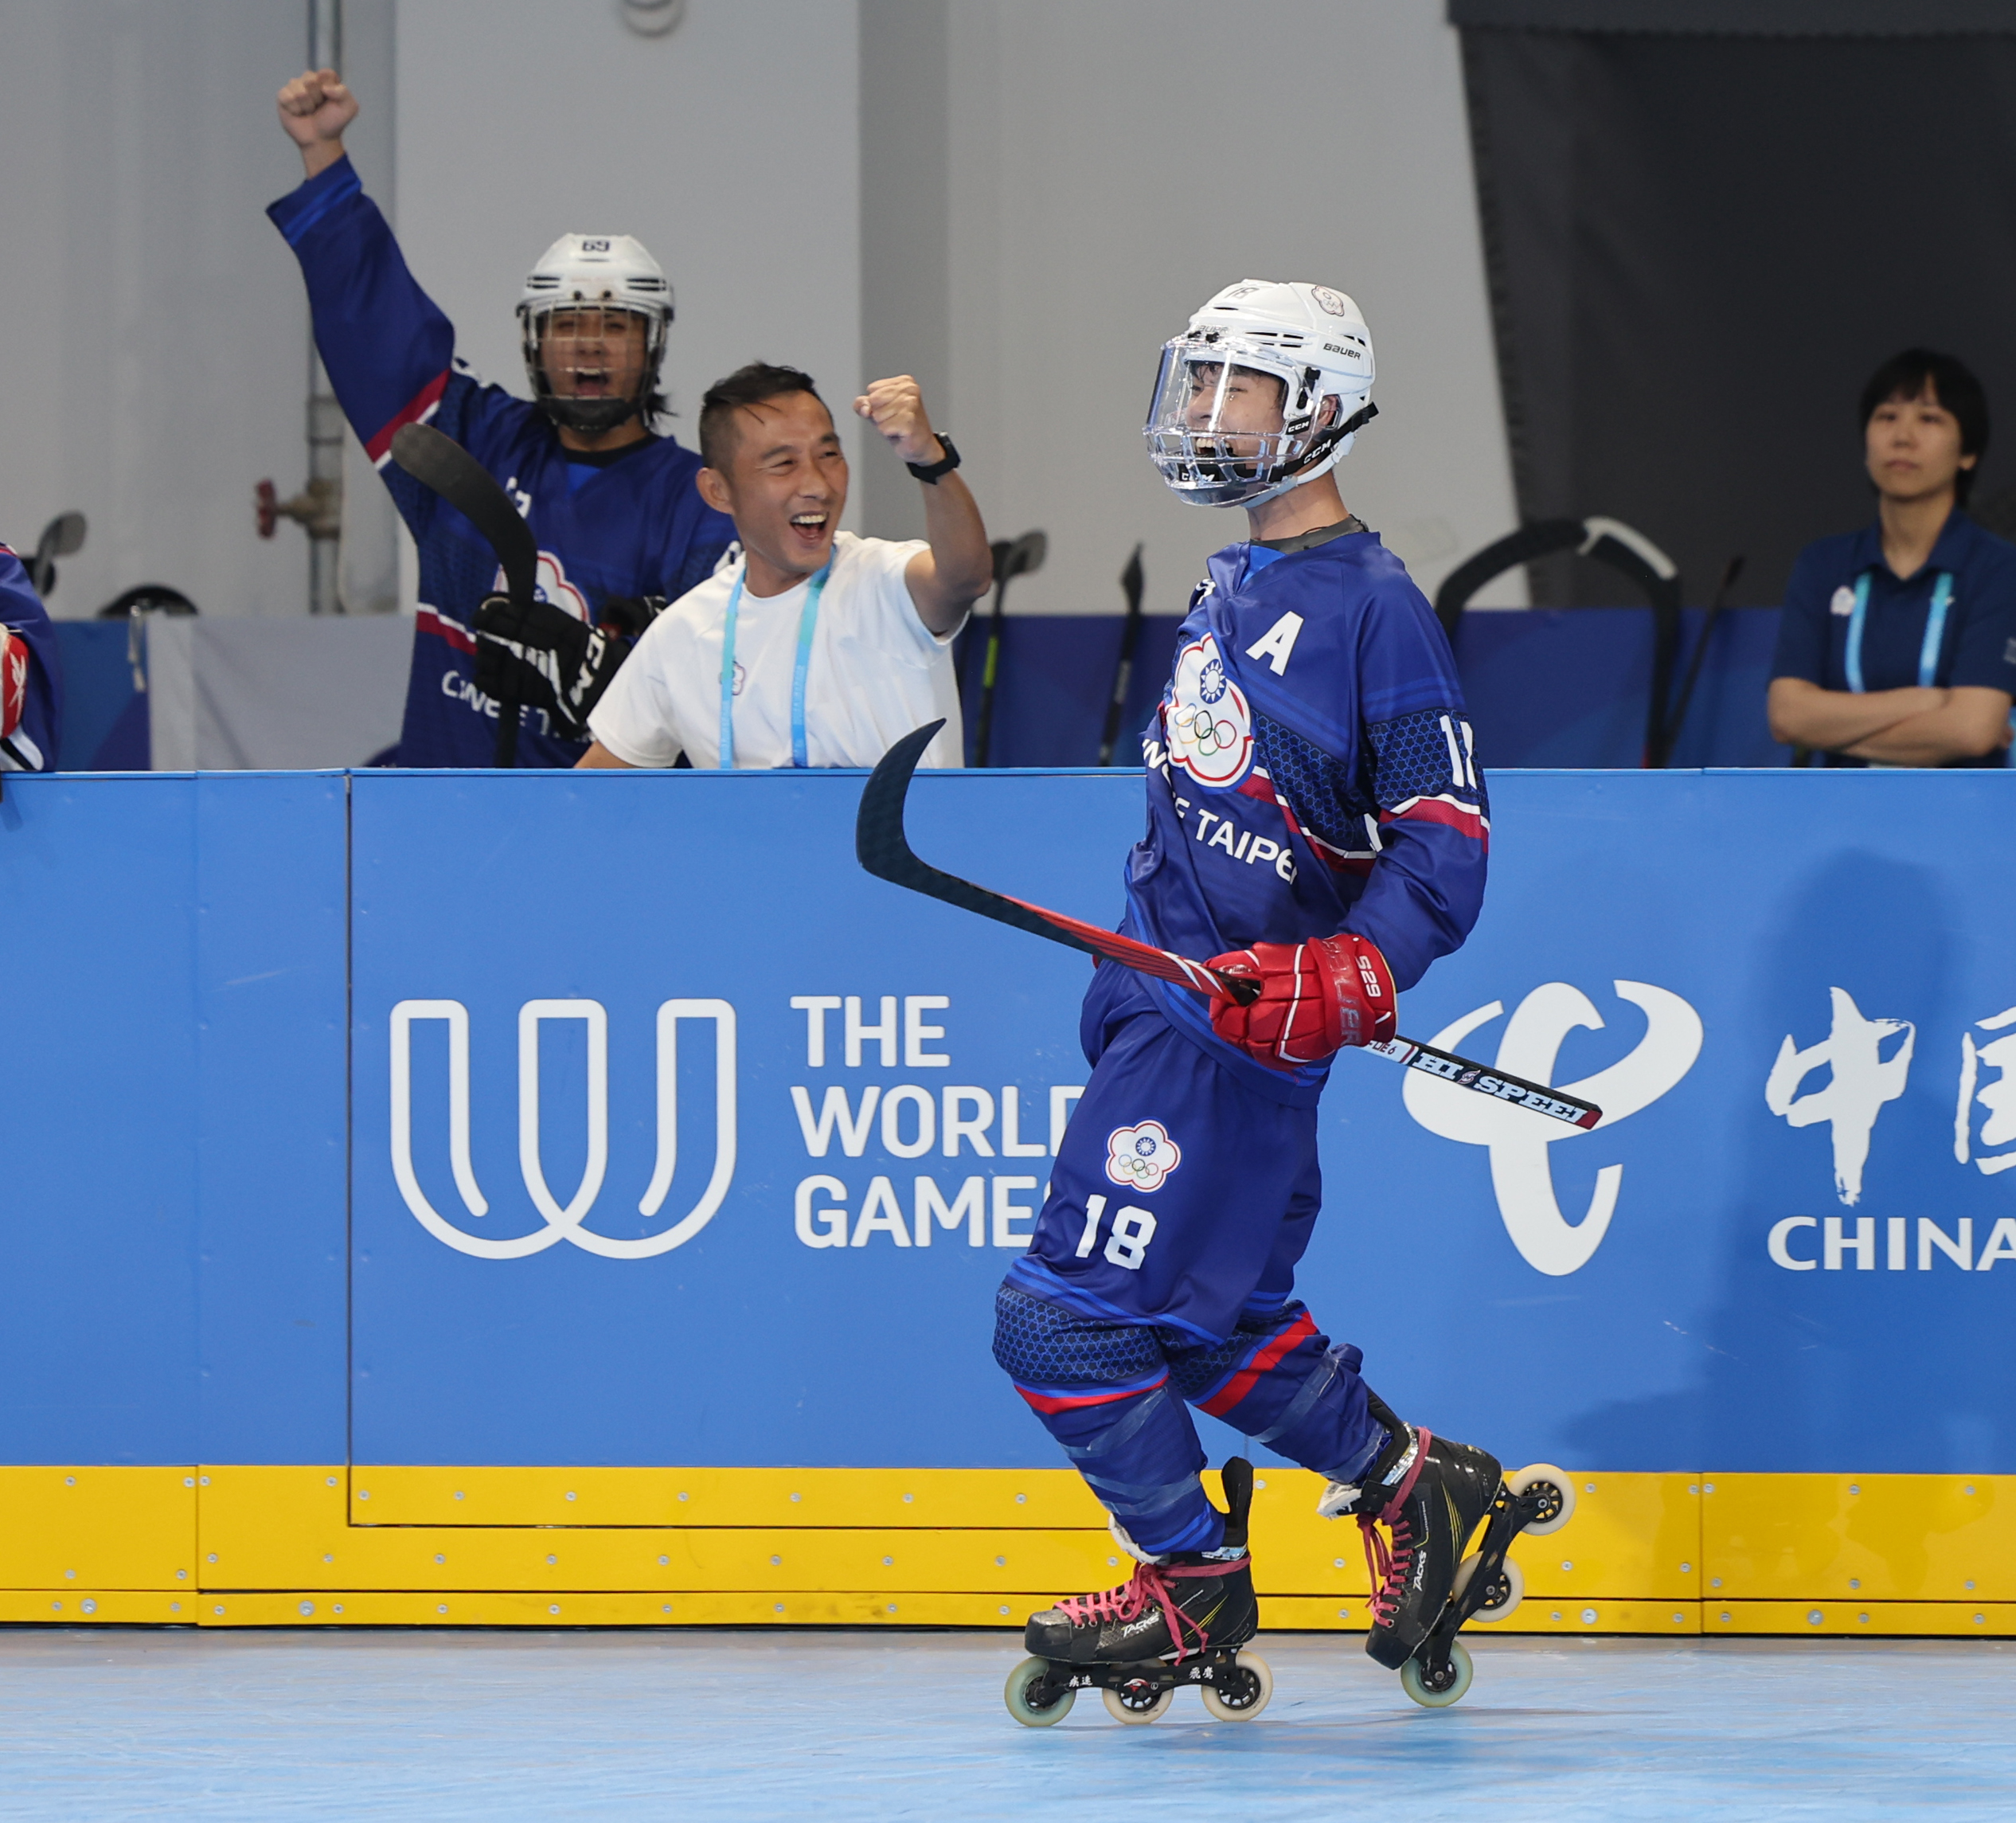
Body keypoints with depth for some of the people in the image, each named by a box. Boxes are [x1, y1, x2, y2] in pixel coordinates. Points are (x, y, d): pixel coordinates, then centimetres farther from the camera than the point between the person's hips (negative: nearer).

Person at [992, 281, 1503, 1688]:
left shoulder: (1373, 608, -12)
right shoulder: (1231, 589, 15)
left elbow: (1445, 838, -16)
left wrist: (1346, 977, -29)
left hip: (1245, 1016, -9)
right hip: (1160, 992, 9)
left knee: (1070, 1314, -9)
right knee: (1216, 1317, 13)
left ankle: (1190, 1579, 5)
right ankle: (1409, 1482, 26)